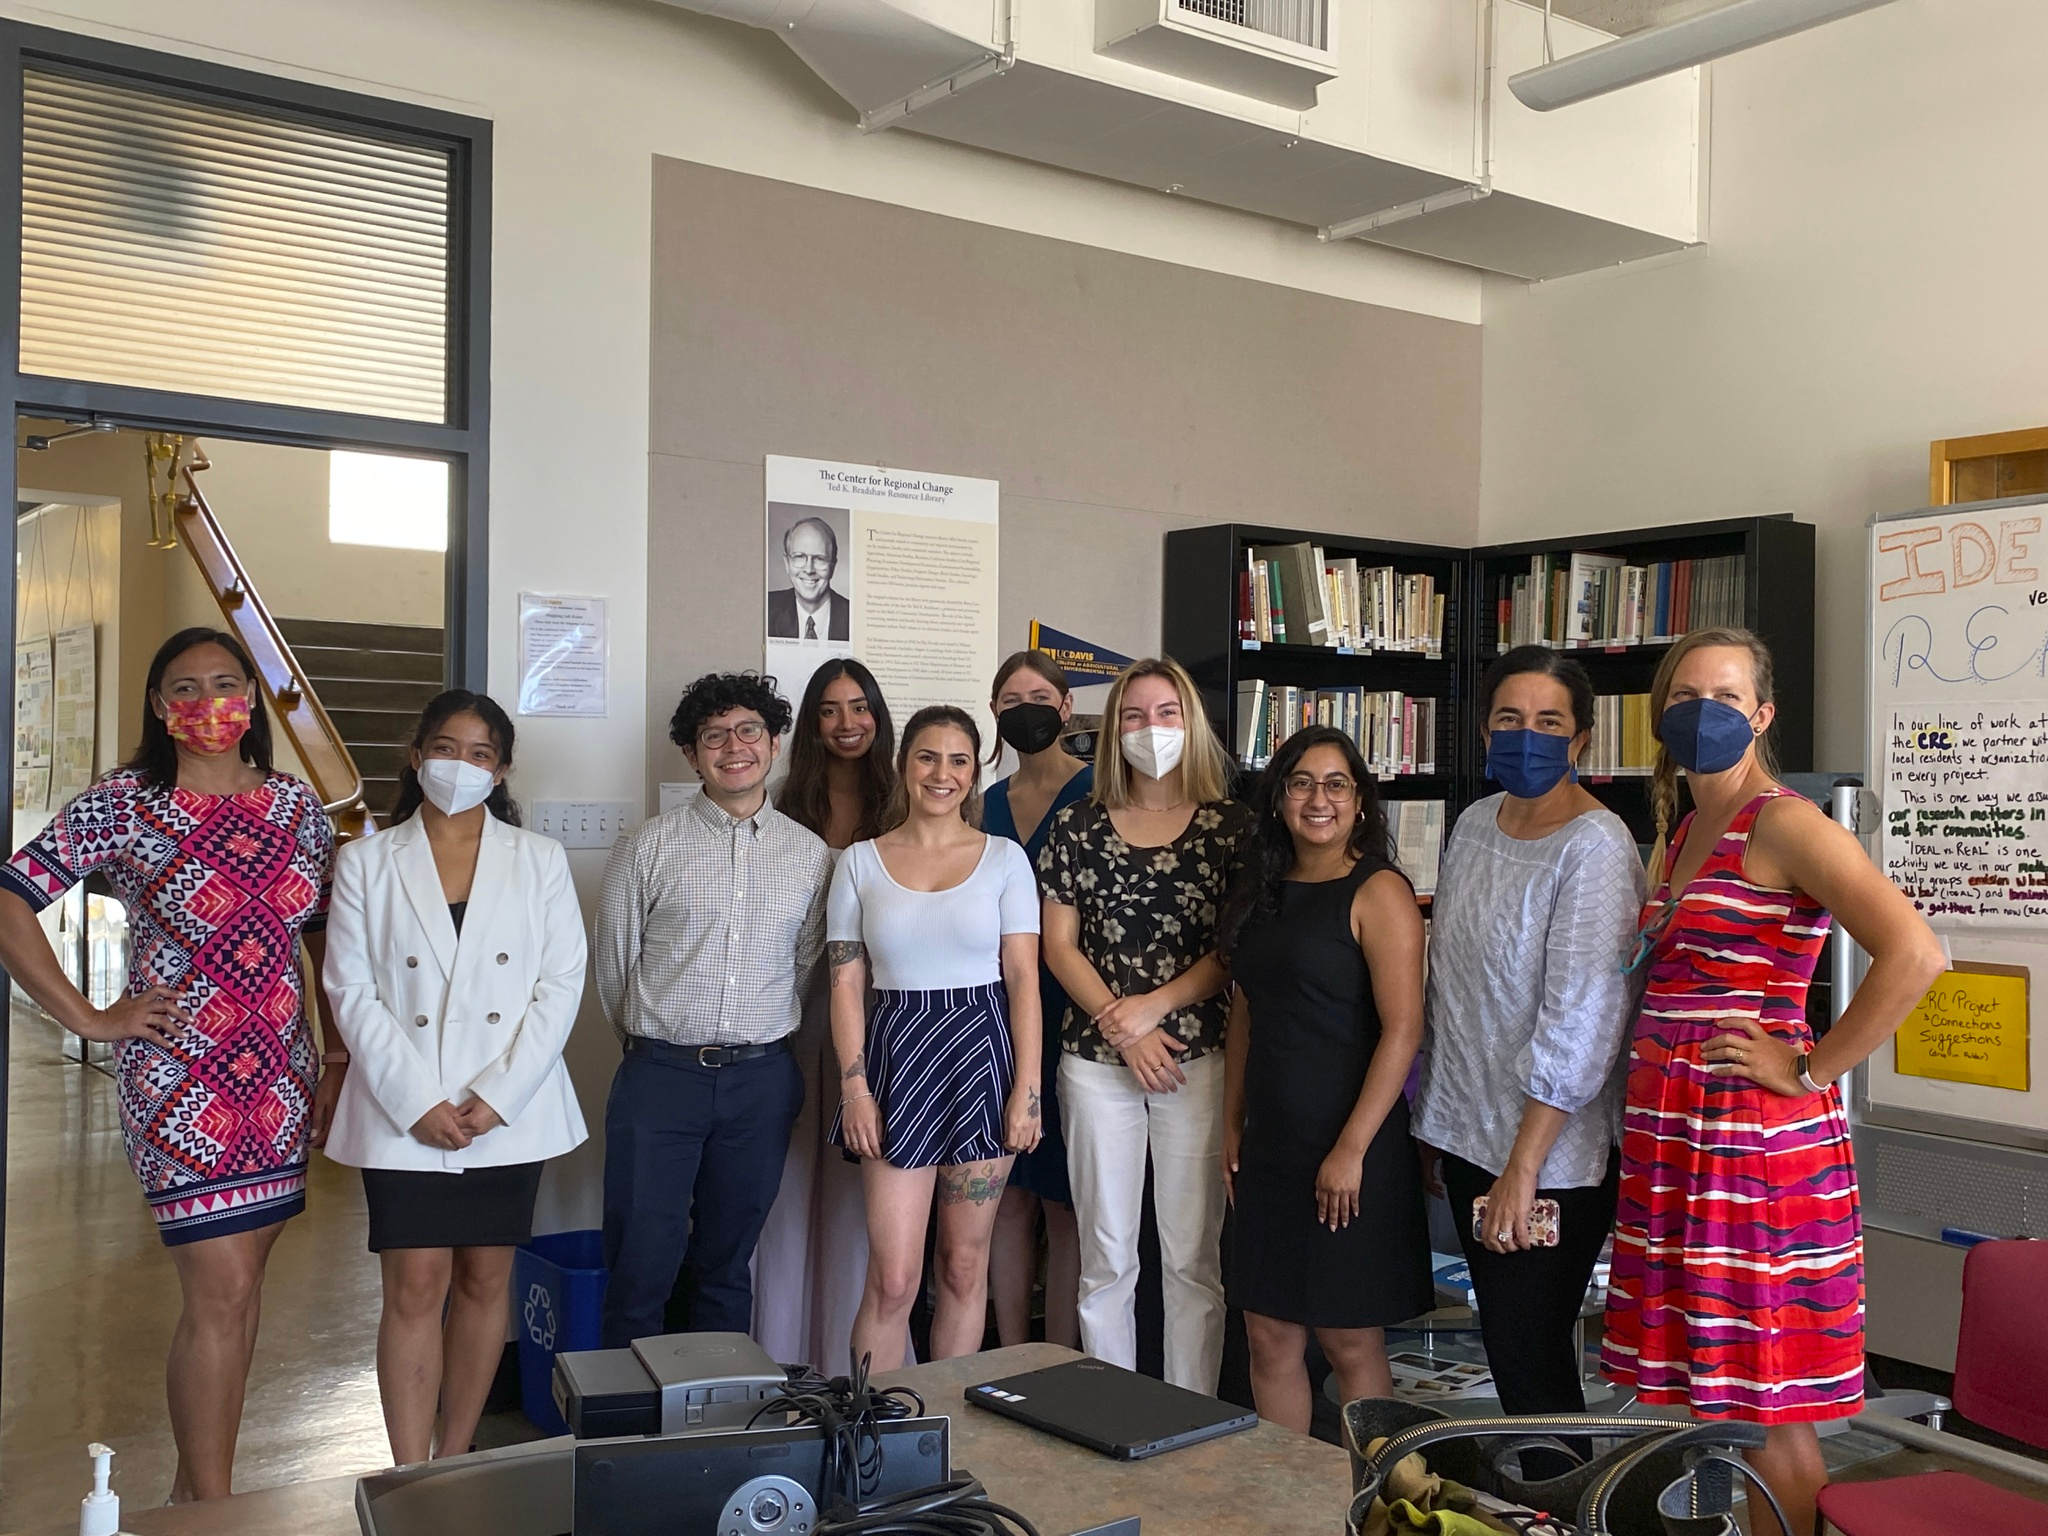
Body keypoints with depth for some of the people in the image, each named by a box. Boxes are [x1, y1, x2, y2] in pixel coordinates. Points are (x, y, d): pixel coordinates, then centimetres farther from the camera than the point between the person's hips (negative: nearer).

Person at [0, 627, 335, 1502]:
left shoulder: (296, 806, 5)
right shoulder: (124, 804, -7)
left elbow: (327, 938, 13)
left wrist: (343, 1058, 8)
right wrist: (87, 1019, -11)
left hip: (279, 1080, 5)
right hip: (180, 1080, -5)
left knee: (240, 1281, 13)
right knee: (221, 1293, -5)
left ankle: (196, 1486, 29)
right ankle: (211, 1504, 12)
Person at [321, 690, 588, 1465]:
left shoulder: (540, 861, 5)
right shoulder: (367, 862, 4)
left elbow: (560, 986, 0)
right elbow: (353, 993, -2)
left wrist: (497, 1097, -10)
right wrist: (418, 1103, -11)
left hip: (510, 1109, 1)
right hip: (404, 1112, -1)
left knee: (485, 1279, 9)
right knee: (416, 1288, -4)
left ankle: (456, 1461, 23)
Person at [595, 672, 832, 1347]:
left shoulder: (811, 854, 5)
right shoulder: (648, 848, -1)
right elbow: (614, 962, 6)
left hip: (762, 1081, 2)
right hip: (660, 1076, -2)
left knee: (728, 1265, 14)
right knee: (641, 1263, 0)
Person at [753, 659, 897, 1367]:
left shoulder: (897, 805, 4)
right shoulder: (788, 806, 6)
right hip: (797, 1009, 1)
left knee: (859, 1191, 3)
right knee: (791, 1180, 6)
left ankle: (852, 1361, 15)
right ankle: (784, 1359, 18)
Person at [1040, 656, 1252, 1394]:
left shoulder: (1230, 826, 2)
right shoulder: (1079, 826, 6)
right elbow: (1058, 944, 3)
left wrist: (1154, 1006, -12)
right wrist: (1122, 1030, -8)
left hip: (1197, 1058, -1)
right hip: (1096, 1060, 1)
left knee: (1192, 1259, 3)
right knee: (1106, 1258, 7)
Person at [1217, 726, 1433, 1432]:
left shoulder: (1378, 891, -10)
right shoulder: (1263, 892, 12)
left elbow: (1403, 1030, -16)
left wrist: (1352, 1148, -18)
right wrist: (1232, 1127, 12)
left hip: (1349, 1153, -6)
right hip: (1270, 1148, 7)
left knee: (1350, 1341, 4)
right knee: (1269, 1335, 11)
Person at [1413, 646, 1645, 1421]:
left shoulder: (1594, 848, -15)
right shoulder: (1475, 824, 8)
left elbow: (1580, 1021, -20)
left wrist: (1523, 1168, -21)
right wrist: (1435, 1118, 18)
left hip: (1551, 1154, -7)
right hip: (1465, 1136, 7)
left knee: (1531, 1364, -1)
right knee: (1506, 1349, 16)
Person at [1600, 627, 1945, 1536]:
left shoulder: (1783, 824, -12)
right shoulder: (1682, 832, 14)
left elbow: (1913, 954, -25)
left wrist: (1811, 1069, -18)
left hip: (1752, 1138, -8)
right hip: (1670, 1136, 8)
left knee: (1761, 1410, 1)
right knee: (1691, 1386, 15)